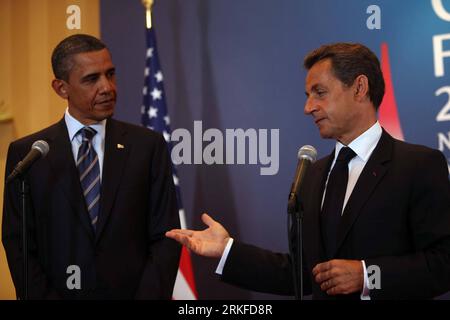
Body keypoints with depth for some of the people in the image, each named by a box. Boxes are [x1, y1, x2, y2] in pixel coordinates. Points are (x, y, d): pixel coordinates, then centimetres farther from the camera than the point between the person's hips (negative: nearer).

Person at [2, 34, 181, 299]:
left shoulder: (148, 146, -3)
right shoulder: (26, 154, -2)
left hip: (132, 292, 1)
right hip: (60, 291, 0)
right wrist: (43, 296, -13)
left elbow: (165, 237, -3)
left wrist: (150, 296, -15)